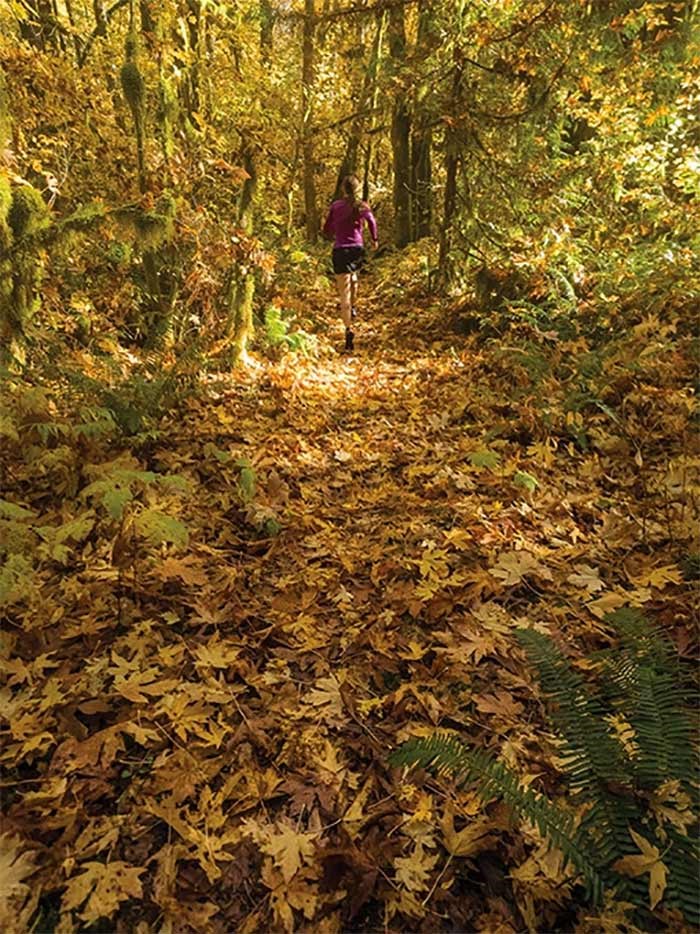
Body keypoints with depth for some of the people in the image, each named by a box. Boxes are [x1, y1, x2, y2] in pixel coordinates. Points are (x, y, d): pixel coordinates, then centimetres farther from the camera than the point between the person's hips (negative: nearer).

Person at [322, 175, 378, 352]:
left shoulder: (336, 205, 9)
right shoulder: (361, 205, 8)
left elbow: (326, 229, 13)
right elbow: (371, 220, -7)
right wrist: (374, 239, 7)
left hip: (340, 251, -1)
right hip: (357, 249, 1)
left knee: (344, 293, -6)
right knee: (353, 276, 35)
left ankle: (349, 329, -19)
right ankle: (352, 307, 33)